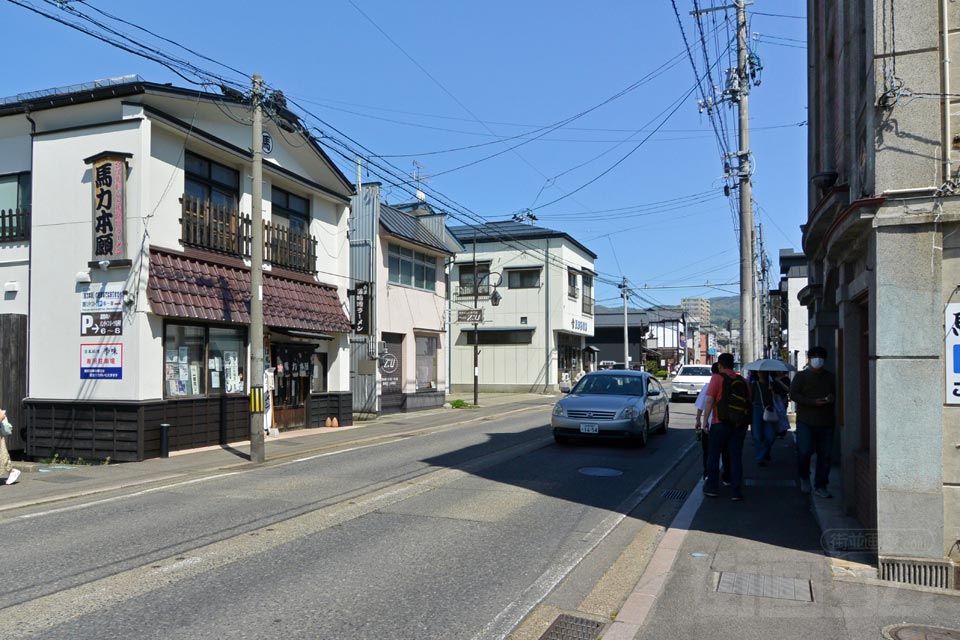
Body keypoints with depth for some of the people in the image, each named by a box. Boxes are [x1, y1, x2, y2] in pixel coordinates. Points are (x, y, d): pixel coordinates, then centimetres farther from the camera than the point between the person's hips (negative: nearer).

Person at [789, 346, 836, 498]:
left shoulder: (830, 378, 14)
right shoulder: (801, 376, 3)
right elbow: (793, 395, -6)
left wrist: (833, 398, -5)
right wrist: (813, 402, -18)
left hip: (826, 423, 4)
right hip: (805, 421, -3)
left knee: (825, 455, 3)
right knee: (804, 451, -12)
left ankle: (820, 486, 14)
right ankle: (804, 477, 16)